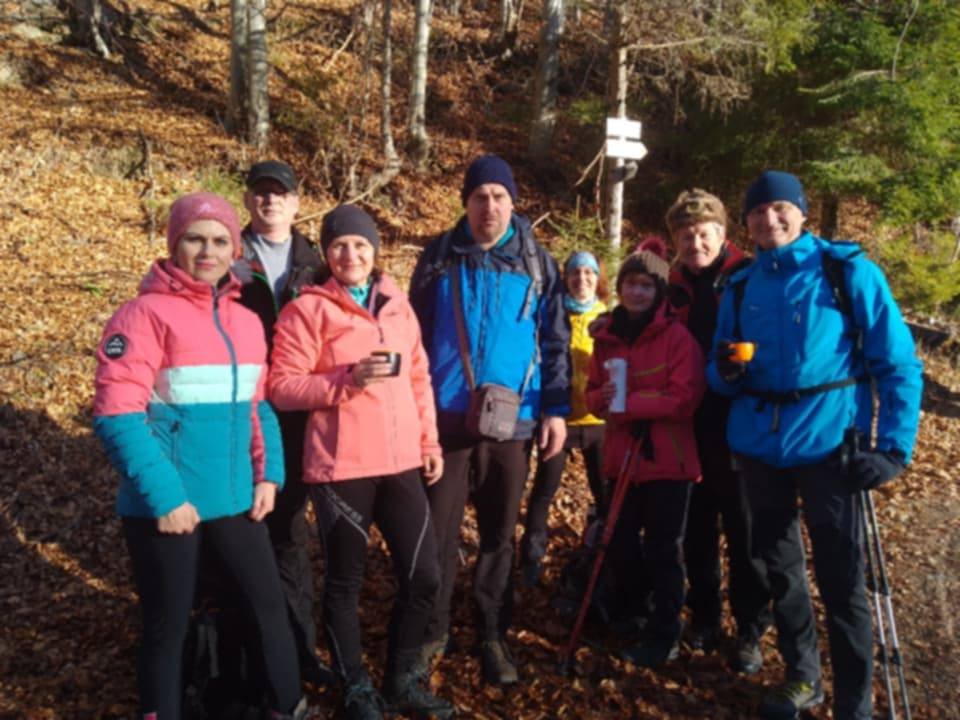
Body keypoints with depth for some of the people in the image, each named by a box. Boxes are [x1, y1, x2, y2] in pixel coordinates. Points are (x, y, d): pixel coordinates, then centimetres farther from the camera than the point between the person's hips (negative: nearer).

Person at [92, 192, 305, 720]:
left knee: (269, 603, 14)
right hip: (166, 505, -6)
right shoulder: (146, 314, -11)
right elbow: (117, 415, -17)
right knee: (168, 625, 10)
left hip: (233, 498, 6)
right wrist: (163, 496, -20)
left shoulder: (247, 322, 9)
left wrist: (268, 474, 3)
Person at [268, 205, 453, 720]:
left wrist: (429, 442, 13)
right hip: (340, 468, -5)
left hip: (401, 464, 5)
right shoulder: (308, 309, -5)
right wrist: (348, 379, -22)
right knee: (344, 582, 8)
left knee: (423, 575, 7)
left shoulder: (398, 306, 12)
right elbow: (282, 387, -10)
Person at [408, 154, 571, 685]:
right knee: (439, 529, 3)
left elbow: (555, 340, 5)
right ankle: (433, 629, 21)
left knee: (499, 533, 10)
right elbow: (415, 333, 6)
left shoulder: (536, 262, 5)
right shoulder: (439, 257, 4)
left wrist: (556, 409, -2)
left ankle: (492, 635, 24)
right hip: (447, 414, 0)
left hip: (512, 418, 1)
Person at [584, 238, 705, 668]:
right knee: (619, 546, 12)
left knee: (663, 552, 4)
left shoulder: (677, 336, -8)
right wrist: (601, 398, -11)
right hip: (622, 457, 5)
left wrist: (630, 402, -20)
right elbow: (592, 395, 12)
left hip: (667, 459, -5)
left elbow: (685, 399, -15)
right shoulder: (606, 336, 7)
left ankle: (663, 638, 18)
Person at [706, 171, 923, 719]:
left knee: (840, 577, 0)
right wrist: (725, 371, -10)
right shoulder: (741, 286, 9)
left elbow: (899, 362, -5)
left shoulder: (848, 269, -4)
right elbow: (724, 378, 14)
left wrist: (894, 447, -12)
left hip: (828, 441, -5)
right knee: (779, 566, 15)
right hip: (758, 443, 5)